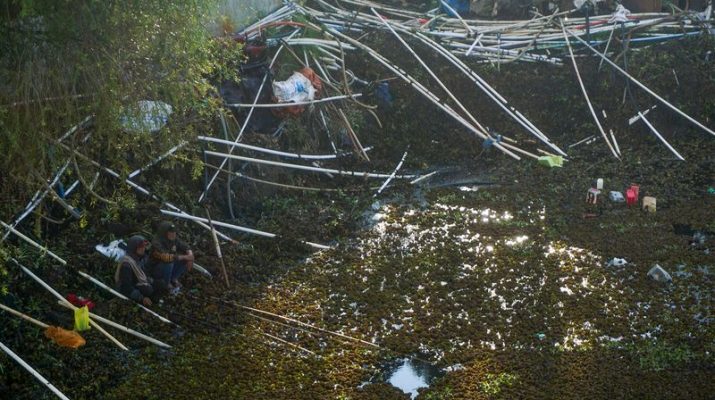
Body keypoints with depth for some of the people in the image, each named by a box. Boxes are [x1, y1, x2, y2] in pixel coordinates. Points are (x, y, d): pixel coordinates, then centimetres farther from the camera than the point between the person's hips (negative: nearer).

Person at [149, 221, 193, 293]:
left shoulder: (174, 240, -7)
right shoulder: (157, 243, -29)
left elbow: (186, 247, 2)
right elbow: (165, 257, -43)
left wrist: (190, 255, -21)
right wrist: (183, 257, -35)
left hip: (170, 268, 7)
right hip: (156, 270, -7)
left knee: (187, 260, -10)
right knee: (168, 262, -35)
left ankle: (174, 279, 6)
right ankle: (166, 284, -11)